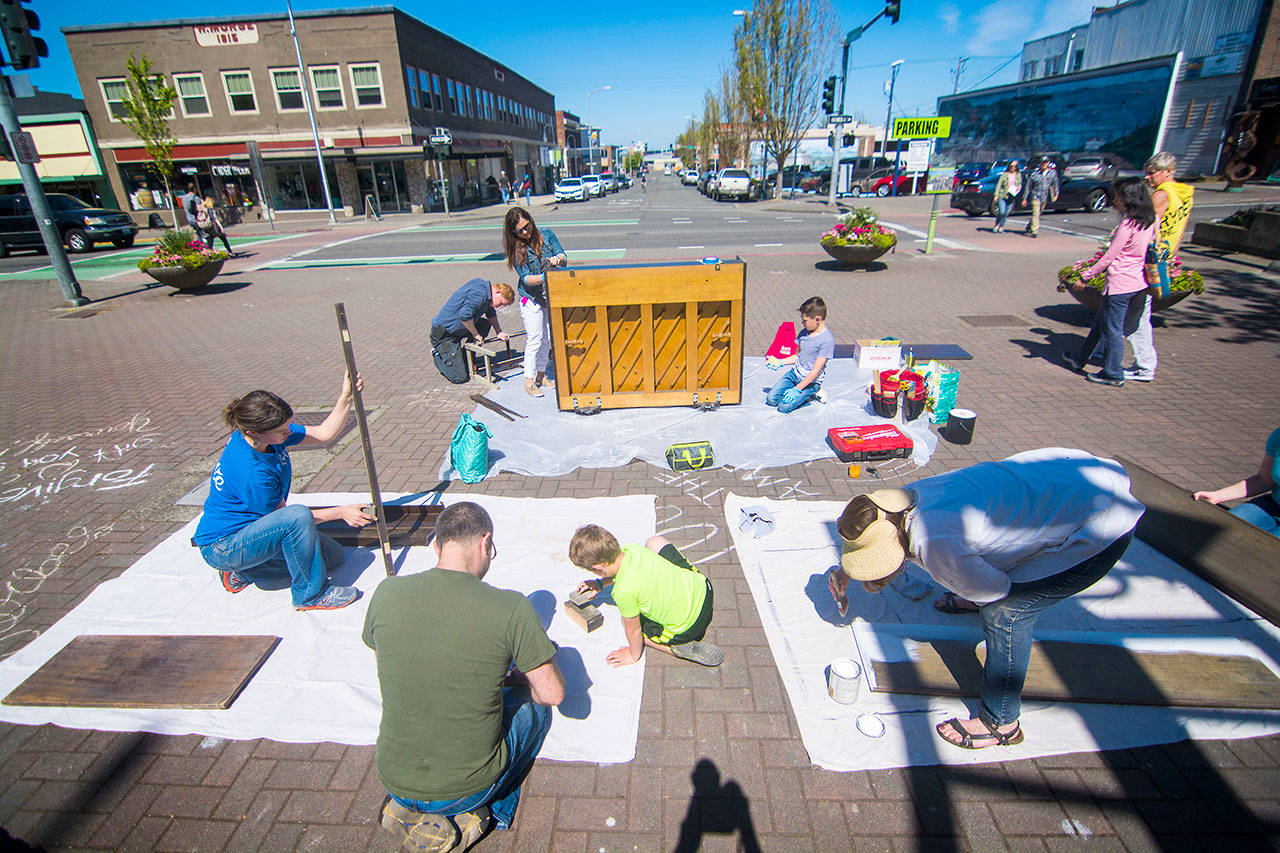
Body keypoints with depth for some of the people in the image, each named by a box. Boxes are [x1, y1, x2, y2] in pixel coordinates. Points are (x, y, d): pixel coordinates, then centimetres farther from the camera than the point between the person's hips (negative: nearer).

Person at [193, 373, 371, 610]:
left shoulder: (264, 433, -10)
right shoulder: (250, 472, -34)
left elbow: (323, 435, -2)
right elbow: (295, 518, -22)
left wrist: (346, 398, -13)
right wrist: (341, 512, -19)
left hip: (251, 526, 9)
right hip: (222, 548, -9)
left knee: (332, 555, 9)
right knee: (298, 516, -35)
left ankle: (242, 572, 17)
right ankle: (311, 595, -18)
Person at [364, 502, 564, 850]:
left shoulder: (387, 592, -12)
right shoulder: (511, 607, -22)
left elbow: (390, 667, 7)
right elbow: (553, 693, -11)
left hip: (393, 779, 4)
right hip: (468, 788, -4)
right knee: (534, 704, 21)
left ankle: (406, 807, 17)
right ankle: (464, 817, 14)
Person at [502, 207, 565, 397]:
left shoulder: (546, 235, -2)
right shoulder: (516, 249, -11)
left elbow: (564, 259, -3)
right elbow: (526, 278, -17)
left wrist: (557, 259, -26)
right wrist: (544, 277, -34)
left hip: (552, 296, 4)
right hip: (531, 299, -4)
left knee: (547, 338, 10)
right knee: (534, 339, -6)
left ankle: (541, 375, 25)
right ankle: (529, 380, 5)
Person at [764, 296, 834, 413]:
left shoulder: (827, 340, -21)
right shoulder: (804, 332, 3)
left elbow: (816, 371, -22)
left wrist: (797, 389, -23)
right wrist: (780, 362, 6)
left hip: (811, 380, -7)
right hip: (795, 373, 7)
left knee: (784, 407, -18)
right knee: (771, 398, -5)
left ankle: (815, 391, 4)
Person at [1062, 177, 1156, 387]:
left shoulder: (1127, 225, -19)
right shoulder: (1149, 222, 5)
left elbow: (1109, 257, -15)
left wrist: (1086, 275, -6)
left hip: (1120, 283, -9)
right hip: (1138, 281, 9)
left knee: (1112, 328, 2)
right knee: (1101, 321, 20)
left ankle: (1113, 374, 11)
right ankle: (1080, 359, 33)